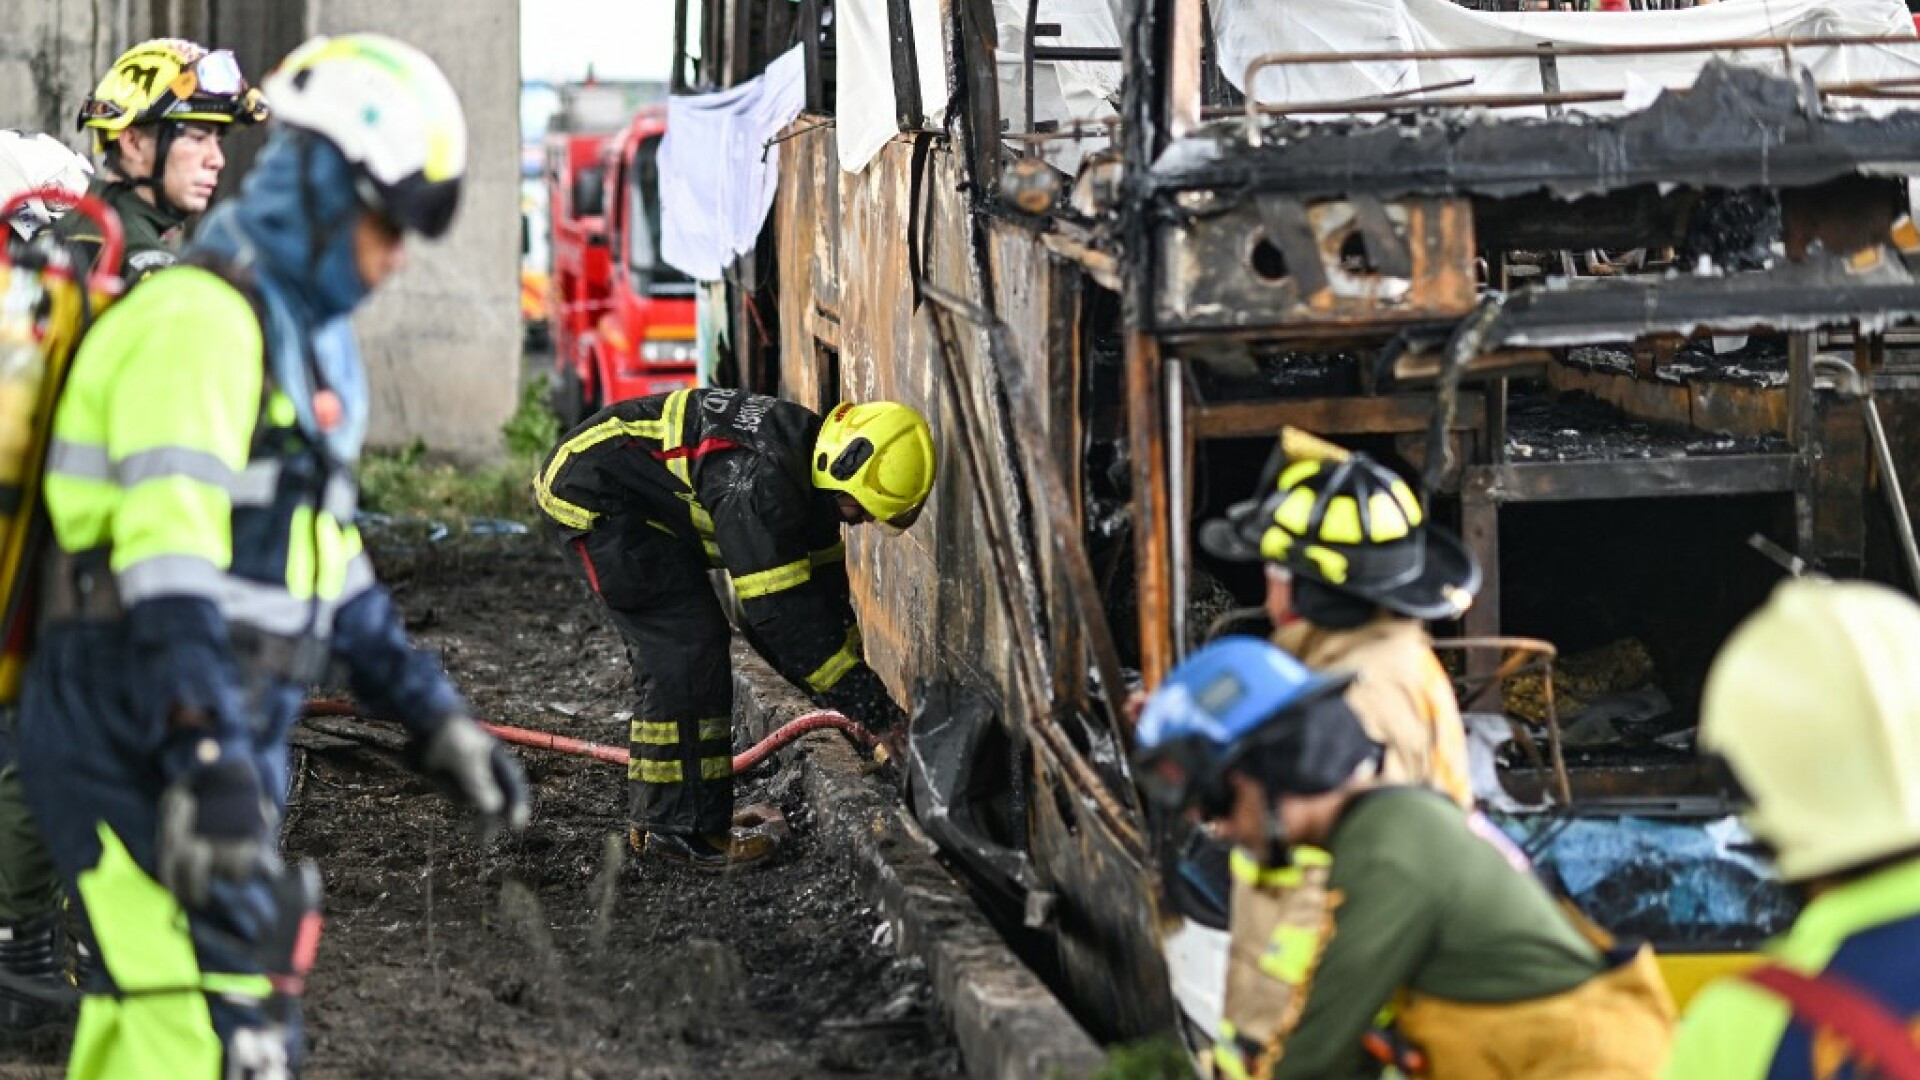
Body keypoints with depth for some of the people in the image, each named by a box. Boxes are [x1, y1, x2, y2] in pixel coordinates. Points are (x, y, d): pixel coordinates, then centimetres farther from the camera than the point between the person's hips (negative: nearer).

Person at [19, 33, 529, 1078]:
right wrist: (209, 770, -34)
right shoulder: (201, 321, -15)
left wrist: (433, 717, 22)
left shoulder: (311, 337, 18)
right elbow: (167, 562, -26)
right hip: (138, 745, -10)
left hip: (227, 737, 10)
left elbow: (326, 560, 26)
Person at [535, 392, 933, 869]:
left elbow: (825, 591, 9)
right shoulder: (759, 477, -31)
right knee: (688, 650, -13)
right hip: (594, 494, -11)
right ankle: (682, 828, -9)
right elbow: (785, 617, -29)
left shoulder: (809, 469, 0)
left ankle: (655, 819, 21)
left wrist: (865, 696, 6)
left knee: (668, 650, 13)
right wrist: (876, 709, -24)